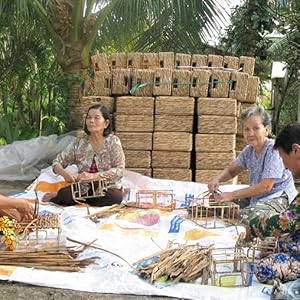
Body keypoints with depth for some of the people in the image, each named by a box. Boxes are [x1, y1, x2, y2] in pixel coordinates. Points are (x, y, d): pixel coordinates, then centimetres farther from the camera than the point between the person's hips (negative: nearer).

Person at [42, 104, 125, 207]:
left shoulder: (113, 141, -9)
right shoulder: (80, 142, -2)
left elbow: (119, 170, -18)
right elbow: (57, 162, 1)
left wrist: (93, 176, -30)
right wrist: (64, 172, -23)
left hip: (108, 188, 0)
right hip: (85, 188, 0)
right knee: (64, 193, -31)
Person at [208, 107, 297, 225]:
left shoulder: (273, 150, -20)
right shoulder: (249, 150, 5)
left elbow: (266, 186, -24)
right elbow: (231, 170, 19)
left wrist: (232, 195, -23)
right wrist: (217, 179, -6)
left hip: (278, 197, -8)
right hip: (257, 195, 8)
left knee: (248, 215, -34)